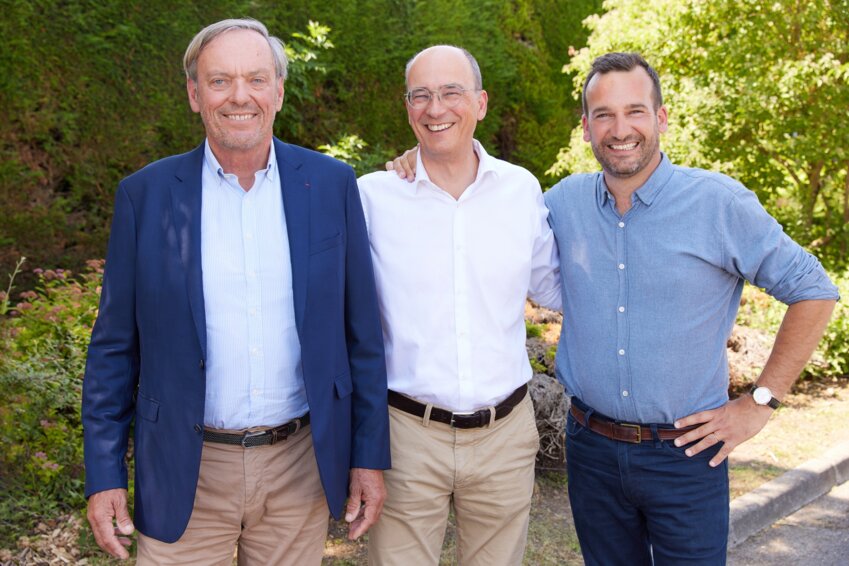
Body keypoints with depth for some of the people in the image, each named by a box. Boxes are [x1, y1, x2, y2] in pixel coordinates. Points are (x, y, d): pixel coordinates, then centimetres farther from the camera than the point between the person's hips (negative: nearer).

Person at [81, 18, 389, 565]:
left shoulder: (331, 184, -2)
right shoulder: (146, 193, -3)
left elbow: (361, 333, 2)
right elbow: (115, 348, 1)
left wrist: (369, 457, 1)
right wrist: (104, 475, 0)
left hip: (300, 467, 1)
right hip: (186, 476, -1)